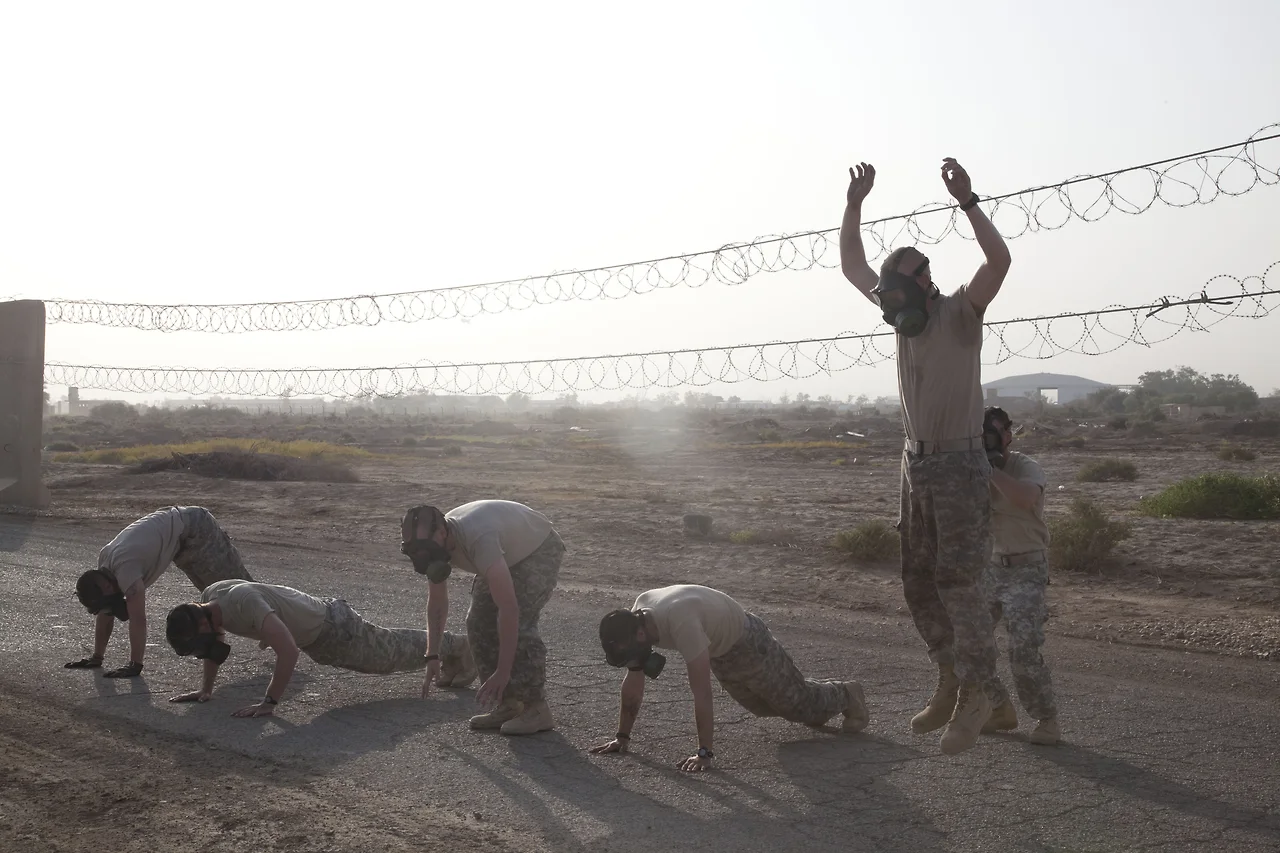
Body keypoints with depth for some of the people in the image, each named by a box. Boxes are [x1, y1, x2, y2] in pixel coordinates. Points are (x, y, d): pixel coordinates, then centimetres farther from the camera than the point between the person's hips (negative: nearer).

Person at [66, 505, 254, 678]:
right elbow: (105, 614, 2)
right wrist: (96, 657, 2)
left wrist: (135, 665, -33)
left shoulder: (123, 567, -34)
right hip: (178, 531, 9)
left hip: (196, 529, -9)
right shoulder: (104, 562, -7)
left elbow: (138, 618, -35)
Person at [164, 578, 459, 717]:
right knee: (390, 649, 29)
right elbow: (216, 644, 8)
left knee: (395, 653, 13)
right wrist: (205, 689, 4)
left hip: (335, 629, -8)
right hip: (315, 639, 8)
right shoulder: (207, 599, -14)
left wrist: (269, 703, -43)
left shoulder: (243, 603, -42)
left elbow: (288, 650, -47)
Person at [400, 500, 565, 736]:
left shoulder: (478, 539, -43)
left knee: (518, 622, -24)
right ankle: (508, 704, 3)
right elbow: (436, 601, -1)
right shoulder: (433, 543, -18)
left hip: (541, 550, -8)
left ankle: (536, 708, -16)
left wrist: (502, 672, -44)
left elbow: (508, 607, -45)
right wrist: (433, 656, -5)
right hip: (507, 554, 8)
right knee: (479, 622, -3)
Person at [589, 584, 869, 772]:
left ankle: (847, 695, 41)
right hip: (720, 652, 8)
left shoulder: (680, 622, -46)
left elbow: (701, 692, -45)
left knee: (797, 701, 11)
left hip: (749, 642, -8)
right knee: (764, 706, 29)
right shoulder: (635, 620, -22)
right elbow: (633, 683, -10)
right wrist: (622, 737, -9)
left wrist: (705, 752, -41)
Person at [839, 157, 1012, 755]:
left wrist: (967, 201, -32)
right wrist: (853, 206, 7)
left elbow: (999, 261, -29)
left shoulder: (961, 311, -11)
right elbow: (853, 267, 16)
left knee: (957, 579, -14)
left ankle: (977, 690, -10)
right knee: (918, 580, 9)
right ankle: (950, 676, 20)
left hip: (960, 467, -7)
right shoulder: (902, 312, 7)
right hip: (917, 464, 7)